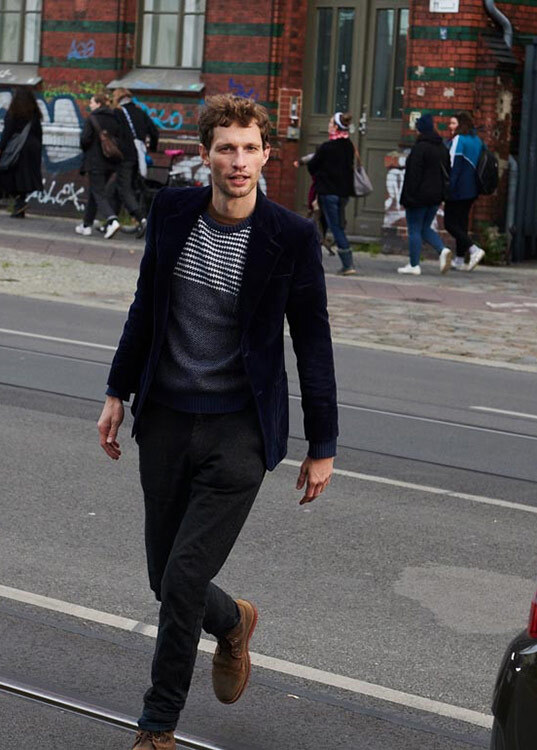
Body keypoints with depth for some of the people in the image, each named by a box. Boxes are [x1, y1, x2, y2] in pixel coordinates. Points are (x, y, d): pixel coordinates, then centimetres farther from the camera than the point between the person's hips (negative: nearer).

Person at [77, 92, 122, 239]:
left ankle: (112, 220, -27)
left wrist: (85, 150, 5)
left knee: (99, 194, -6)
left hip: (95, 161, -6)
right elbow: (120, 140, 4)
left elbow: (85, 139, -14)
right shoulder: (114, 120, 7)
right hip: (110, 163, 6)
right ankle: (87, 224, 23)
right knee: (95, 192, 17)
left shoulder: (92, 119, -9)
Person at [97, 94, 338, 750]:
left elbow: (312, 344, -3)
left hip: (240, 430, -4)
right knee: (165, 578, 10)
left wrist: (322, 446, -1)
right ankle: (232, 623, 45)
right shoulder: (171, 211, 1)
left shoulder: (292, 238, -10)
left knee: (184, 578, -9)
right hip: (166, 420, 4)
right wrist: (119, 391, 15)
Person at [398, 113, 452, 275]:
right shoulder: (442, 148, 10)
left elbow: (413, 174, -18)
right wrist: (441, 193, 17)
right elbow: (447, 172, 13)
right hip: (436, 196, 8)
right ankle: (443, 250, -4)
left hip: (420, 195, -8)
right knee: (425, 228, 17)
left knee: (414, 230, 1)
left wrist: (407, 197, -15)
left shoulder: (419, 148, -15)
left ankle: (414, 265, 2)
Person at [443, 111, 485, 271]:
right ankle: (459, 260, 17)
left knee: (450, 223, -4)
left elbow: (454, 165, -18)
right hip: (472, 189, 8)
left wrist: (449, 187, -18)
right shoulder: (477, 140, 12)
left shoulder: (458, 140, -12)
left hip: (459, 190, -8)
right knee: (462, 222, 14)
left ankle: (474, 249, -18)